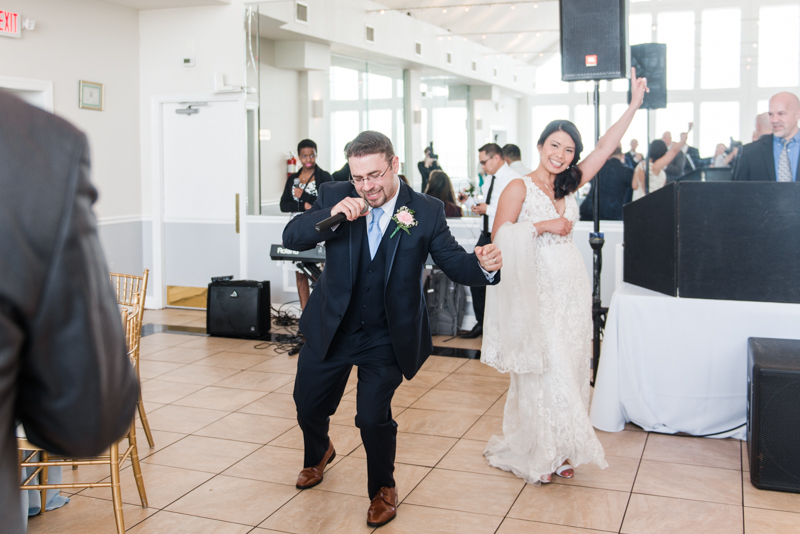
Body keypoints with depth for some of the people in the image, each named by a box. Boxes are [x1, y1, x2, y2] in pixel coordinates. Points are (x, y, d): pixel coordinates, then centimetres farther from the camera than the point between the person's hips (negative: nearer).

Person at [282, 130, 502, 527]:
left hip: (388, 337, -3)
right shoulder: (334, 196, -10)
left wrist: (483, 265, -37)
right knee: (308, 405, 18)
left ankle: (382, 488, 21)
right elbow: (291, 238, -16)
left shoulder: (426, 211, -13)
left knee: (373, 417, -11)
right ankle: (319, 453, 55)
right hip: (331, 328, 3)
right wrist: (331, 215, -33)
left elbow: (453, 262, -14)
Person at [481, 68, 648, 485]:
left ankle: (561, 450, 19)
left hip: (570, 293, 6)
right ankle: (536, 454, 13)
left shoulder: (568, 187, 11)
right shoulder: (519, 188, -4)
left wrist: (634, 105, 5)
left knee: (568, 370, 8)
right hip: (536, 293, -6)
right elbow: (499, 238, -11)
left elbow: (605, 147, 8)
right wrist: (543, 226, -14)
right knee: (540, 375, -1)